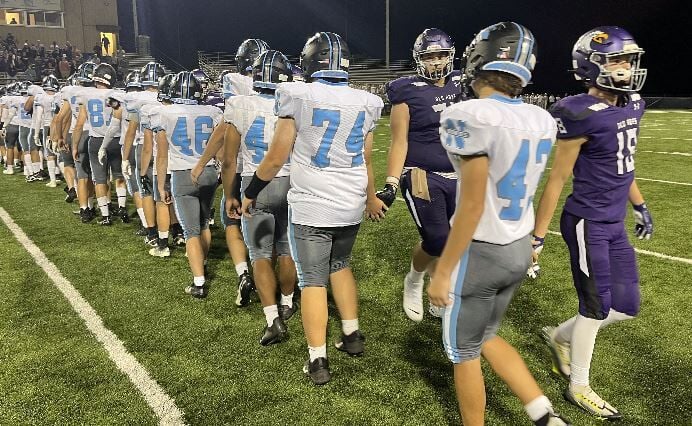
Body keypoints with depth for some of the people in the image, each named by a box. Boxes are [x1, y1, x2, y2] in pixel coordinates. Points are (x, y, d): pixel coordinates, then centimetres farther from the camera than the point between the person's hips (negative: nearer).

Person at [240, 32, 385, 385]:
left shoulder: (298, 97, -10)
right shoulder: (364, 103, 3)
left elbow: (276, 157, -6)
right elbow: (366, 162, 12)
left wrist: (250, 193, 9)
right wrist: (371, 198, 29)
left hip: (310, 207, -4)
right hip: (351, 205, 5)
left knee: (312, 280, 6)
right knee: (340, 265, 25)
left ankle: (317, 361, 11)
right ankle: (352, 335, 32)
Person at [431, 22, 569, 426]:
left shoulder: (470, 117, -22)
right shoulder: (542, 120, 1)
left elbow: (473, 206, -22)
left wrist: (443, 271, -15)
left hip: (481, 253, -8)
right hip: (520, 248, 8)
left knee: (463, 351, 14)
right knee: (487, 336, 26)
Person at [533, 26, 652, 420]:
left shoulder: (631, 107, 6)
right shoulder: (584, 116, -19)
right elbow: (557, 179, -15)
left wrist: (640, 205, 26)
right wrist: (538, 236, -13)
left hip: (615, 224, 8)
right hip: (588, 224, -8)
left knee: (626, 306, 14)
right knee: (597, 307, 4)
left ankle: (561, 335, 37)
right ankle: (580, 386, 25)